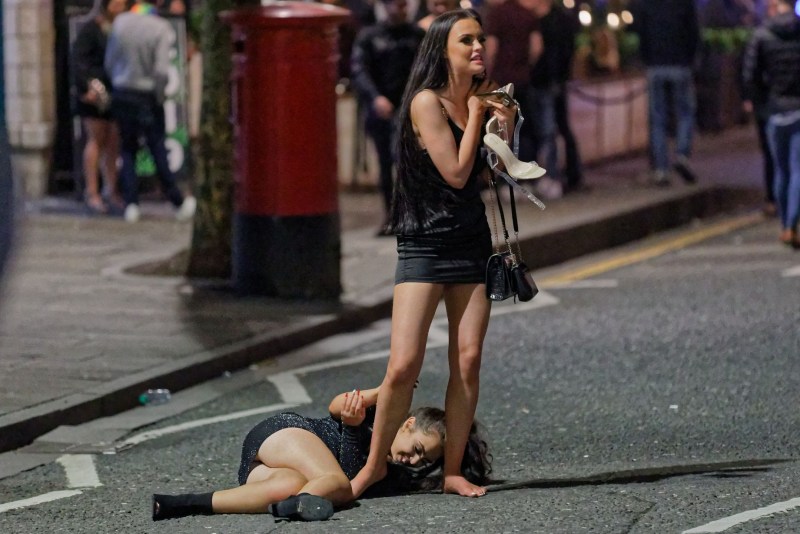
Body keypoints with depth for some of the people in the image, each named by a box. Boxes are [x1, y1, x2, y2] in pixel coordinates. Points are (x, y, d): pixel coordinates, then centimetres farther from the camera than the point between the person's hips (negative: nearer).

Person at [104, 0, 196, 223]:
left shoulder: (120, 23, -1)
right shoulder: (160, 28, -13)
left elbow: (109, 62, 4)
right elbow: (161, 70, -18)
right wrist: (159, 96, -4)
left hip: (121, 94, 3)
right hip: (147, 95, -3)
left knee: (128, 149, 11)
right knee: (158, 150, 6)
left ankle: (131, 204, 4)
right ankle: (178, 203, 13)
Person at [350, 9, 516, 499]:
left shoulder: (481, 97, 7)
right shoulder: (427, 101, -13)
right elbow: (456, 172, -16)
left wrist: (504, 129, -1)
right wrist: (475, 114, -7)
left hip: (472, 242, 6)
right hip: (424, 245, -6)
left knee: (468, 361, 1)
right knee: (404, 366, -12)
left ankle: (453, 470, 9)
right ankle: (375, 463, 6)